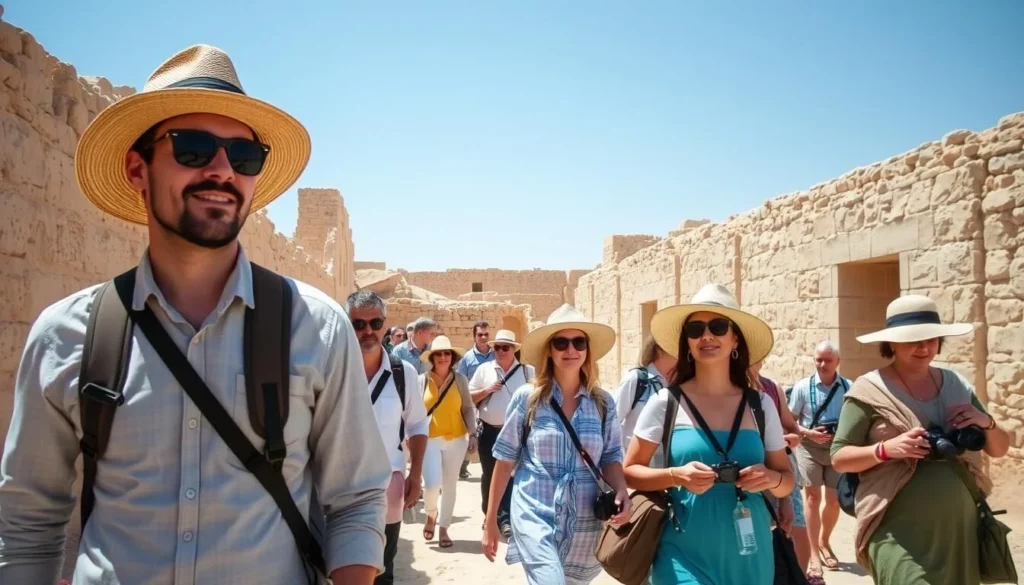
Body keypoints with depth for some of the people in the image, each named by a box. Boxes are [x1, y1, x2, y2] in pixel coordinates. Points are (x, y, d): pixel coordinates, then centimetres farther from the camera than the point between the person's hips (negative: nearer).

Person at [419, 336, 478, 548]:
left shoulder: (460, 380, 0)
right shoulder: (422, 380, -1)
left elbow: (468, 409, 4)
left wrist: (472, 434, -4)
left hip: (455, 439, 1)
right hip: (429, 439, -1)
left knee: (450, 486, 8)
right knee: (432, 485, -12)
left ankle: (443, 528, 24)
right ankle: (431, 515, 21)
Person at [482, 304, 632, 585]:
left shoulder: (602, 402, 2)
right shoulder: (527, 397, -5)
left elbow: (611, 457, 8)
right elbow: (505, 460, 0)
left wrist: (621, 491, -14)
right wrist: (491, 522, 2)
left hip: (584, 522, 4)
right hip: (535, 515, -3)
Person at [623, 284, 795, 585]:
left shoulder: (761, 405, 2)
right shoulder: (666, 402, -6)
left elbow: (787, 479, 10)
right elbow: (630, 471, -1)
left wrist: (771, 479, -13)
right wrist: (676, 475, -19)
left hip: (749, 555, 3)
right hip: (685, 554, -3)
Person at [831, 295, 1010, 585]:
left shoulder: (956, 384, 8)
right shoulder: (870, 390, -7)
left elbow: (999, 449, 16)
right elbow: (838, 458, -6)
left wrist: (986, 422, -5)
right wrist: (886, 449, -22)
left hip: (959, 526, 5)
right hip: (896, 528, -5)